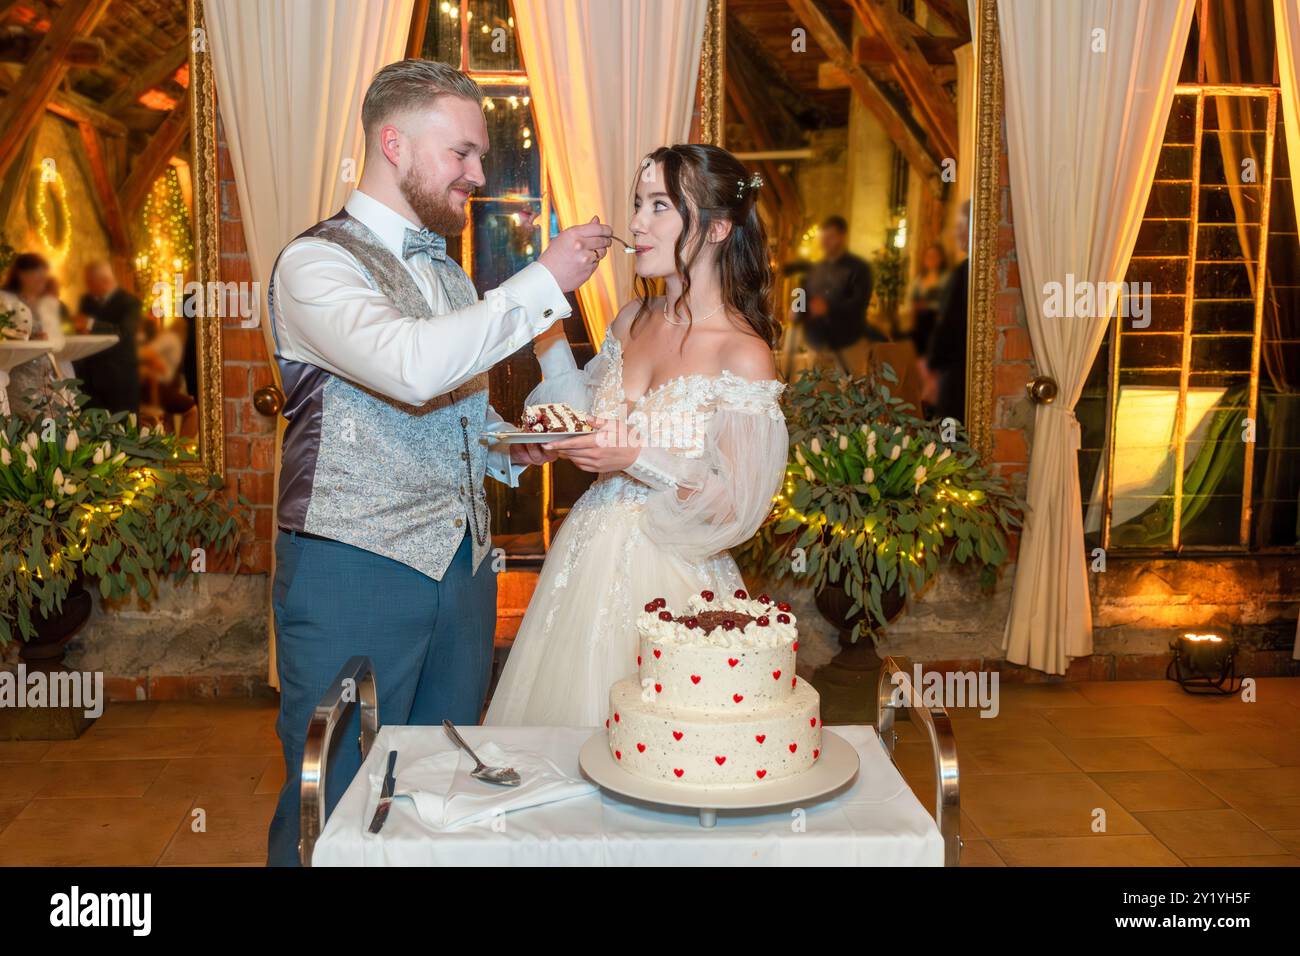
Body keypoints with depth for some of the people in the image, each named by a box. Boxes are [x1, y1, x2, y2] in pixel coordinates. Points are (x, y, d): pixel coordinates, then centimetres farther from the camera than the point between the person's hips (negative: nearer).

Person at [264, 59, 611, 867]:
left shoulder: (449, 270, 15)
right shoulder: (317, 263, -10)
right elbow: (412, 368, -29)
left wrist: (506, 447, 6)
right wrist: (545, 281, -21)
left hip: (462, 568, 7)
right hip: (352, 572, -7)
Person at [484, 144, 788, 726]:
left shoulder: (743, 355, -15)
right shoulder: (632, 320, 5)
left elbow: (740, 506, -15)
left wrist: (638, 459, -23)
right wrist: (551, 337, 5)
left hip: (667, 582, -6)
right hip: (588, 559, 6)